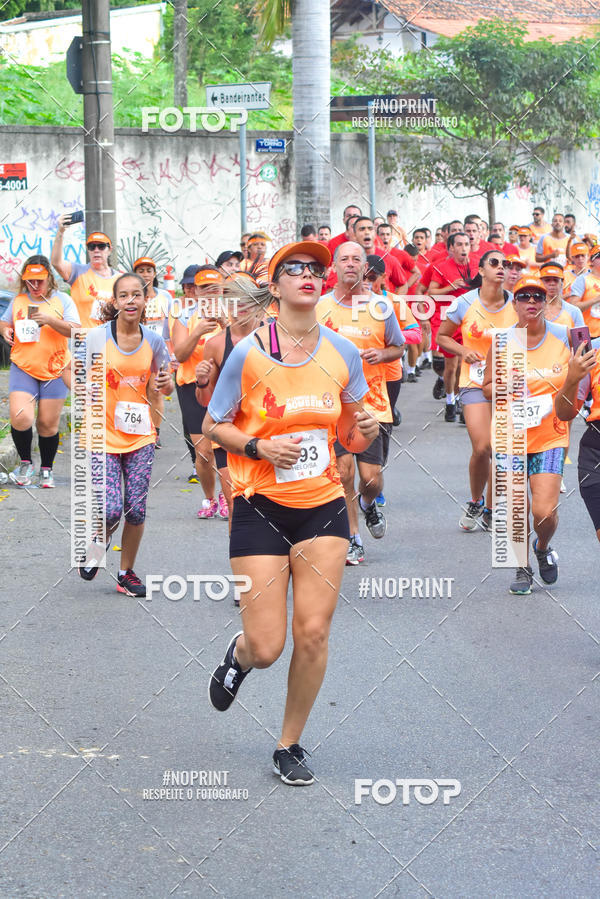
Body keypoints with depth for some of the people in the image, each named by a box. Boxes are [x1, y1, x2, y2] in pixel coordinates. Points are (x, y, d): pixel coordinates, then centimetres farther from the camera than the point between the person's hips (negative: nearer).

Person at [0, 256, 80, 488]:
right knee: (20, 417, -16)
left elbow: (75, 330, -10)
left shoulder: (62, 300, -1)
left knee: (48, 423, 3)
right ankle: (25, 463, 6)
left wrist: (50, 320, -24)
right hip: (23, 368, 1)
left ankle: (46, 469, 22)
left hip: (54, 371, -1)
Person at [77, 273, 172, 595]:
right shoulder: (98, 337, -8)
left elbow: (165, 386, 11)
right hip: (104, 435, -3)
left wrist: (165, 383, -9)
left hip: (140, 435, 3)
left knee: (136, 510, 2)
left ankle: (126, 573, 21)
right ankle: (99, 541, 22)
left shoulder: (153, 340, 1)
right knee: (111, 510, -13)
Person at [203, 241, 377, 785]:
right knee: (266, 648, -6)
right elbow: (213, 426, 1)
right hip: (261, 506, -3)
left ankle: (290, 745, 17)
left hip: (323, 506, 3)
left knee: (313, 634, -3)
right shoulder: (248, 353, -8)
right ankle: (239, 656, 33)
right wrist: (258, 446, -16)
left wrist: (361, 432, -9)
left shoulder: (343, 352, 3)